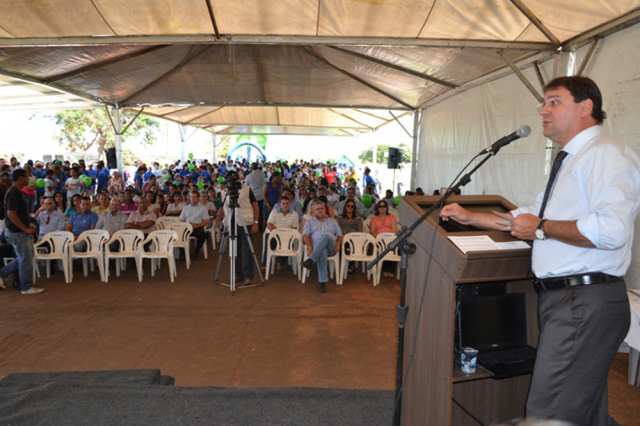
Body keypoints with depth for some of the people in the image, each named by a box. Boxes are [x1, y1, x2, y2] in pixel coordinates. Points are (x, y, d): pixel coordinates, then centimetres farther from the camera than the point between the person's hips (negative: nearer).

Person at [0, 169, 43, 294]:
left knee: (24, 257, 19)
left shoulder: (19, 192, 12)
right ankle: (27, 287, 10)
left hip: (22, 231, 10)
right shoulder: (13, 193, -19)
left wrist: (28, 228, 13)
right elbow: (11, 214, -25)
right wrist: (26, 229, -23)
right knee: (26, 259, -1)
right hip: (17, 232, -10)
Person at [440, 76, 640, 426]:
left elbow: (611, 230, -27)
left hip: (584, 303, -10)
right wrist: (470, 217, 24)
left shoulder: (606, 154, -12)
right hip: (561, 298, 10)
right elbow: (532, 216, 27)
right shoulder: (570, 161, 21)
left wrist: (542, 228, -15)